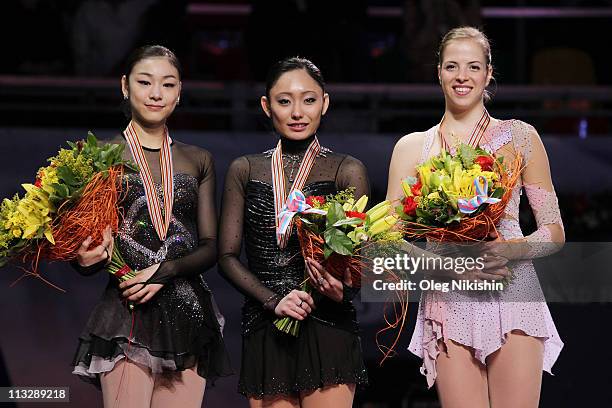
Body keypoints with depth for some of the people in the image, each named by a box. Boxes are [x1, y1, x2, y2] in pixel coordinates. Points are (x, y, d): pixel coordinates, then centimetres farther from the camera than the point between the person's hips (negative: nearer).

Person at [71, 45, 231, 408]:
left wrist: (165, 270, -9)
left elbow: (211, 247, 9)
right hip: (127, 317, -3)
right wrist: (88, 259, -18)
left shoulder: (198, 160, 13)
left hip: (190, 317, 3)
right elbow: (82, 248, 5)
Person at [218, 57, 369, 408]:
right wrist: (273, 300, -9)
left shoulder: (346, 171, 4)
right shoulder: (245, 171, 11)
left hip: (328, 329, -2)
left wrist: (341, 288, -22)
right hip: (265, 334, 2)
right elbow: (228, 255, 7)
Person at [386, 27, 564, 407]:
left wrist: (509, 250, -12)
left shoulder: (519, 137, 8)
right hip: (448, 302, 1)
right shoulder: (412, 147, 11)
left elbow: (554, 232, 9)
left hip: (513, 295, -1)